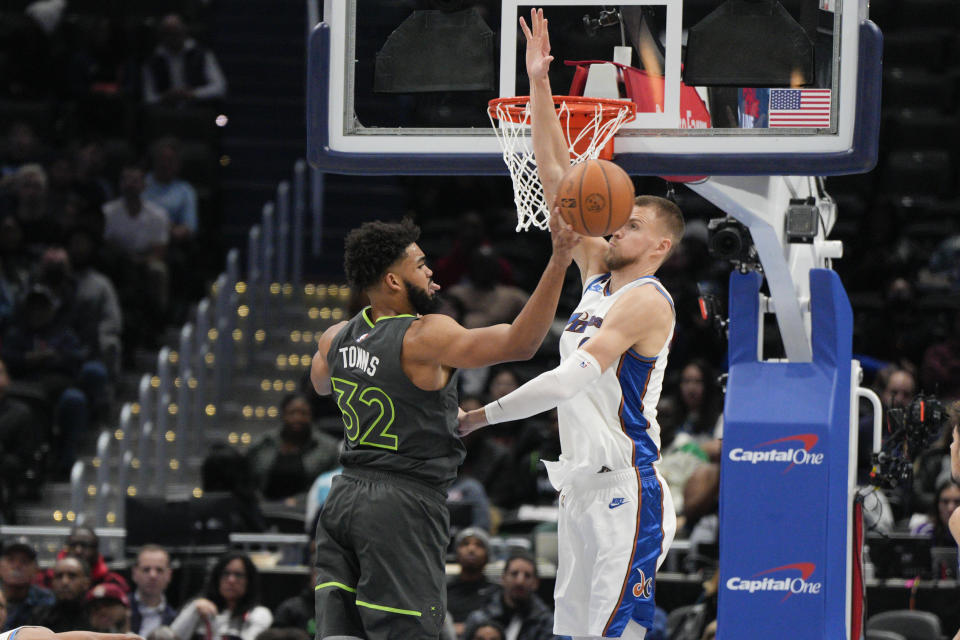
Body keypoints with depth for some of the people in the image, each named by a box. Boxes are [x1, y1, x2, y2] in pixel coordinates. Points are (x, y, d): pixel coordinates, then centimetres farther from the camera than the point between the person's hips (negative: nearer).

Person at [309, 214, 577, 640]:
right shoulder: (424, 338, -16)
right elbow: (520, 343, -24)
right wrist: (558, 263, -26)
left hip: (343, 500, 7)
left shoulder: (337, 338, 7)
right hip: (404, 505, -7)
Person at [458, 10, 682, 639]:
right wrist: (539, 83, 8)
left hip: (626, 492, -9)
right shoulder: (599, 272, 14)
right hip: (582, 486, 9)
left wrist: (481, 416, -18)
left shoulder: (646, 301, -11)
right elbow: (556, 177, 14)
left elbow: (575, 377, -20)